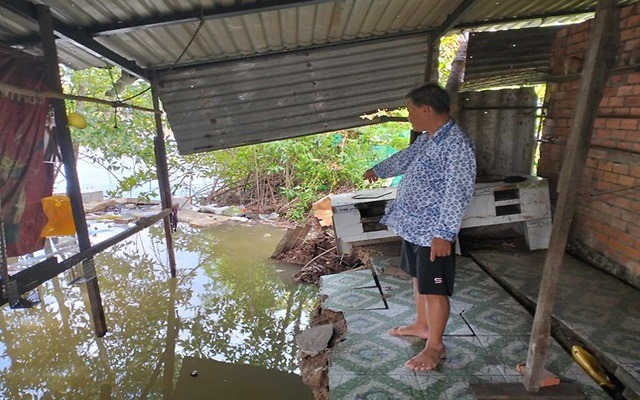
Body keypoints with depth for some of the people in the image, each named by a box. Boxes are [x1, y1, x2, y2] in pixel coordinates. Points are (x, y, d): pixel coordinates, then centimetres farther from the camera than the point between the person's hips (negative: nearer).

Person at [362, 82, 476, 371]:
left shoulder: (457, 144, -22)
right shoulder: (427, 138, 8)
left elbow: (458, 193, -26)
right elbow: (404, 159, 26)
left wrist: (445, 233, -26)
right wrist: (377, 170, 41)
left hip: (434, 232, -10)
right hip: (413, 225, 10)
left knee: (434, 288, 3)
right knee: (419, 278, 22)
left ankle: (435, 346, 20)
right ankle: (422, 325, 41)